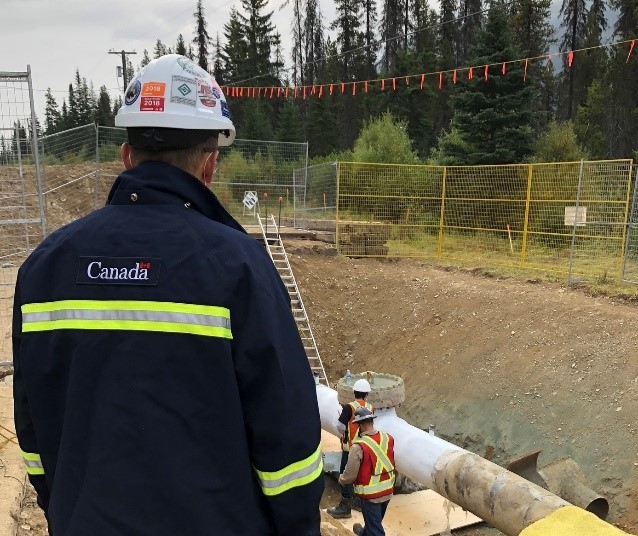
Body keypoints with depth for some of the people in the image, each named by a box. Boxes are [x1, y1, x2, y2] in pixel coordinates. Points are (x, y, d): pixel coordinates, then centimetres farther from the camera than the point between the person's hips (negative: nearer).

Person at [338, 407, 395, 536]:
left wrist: (341, 479, 1)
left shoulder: (359, 446, -27)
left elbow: (350, 475, -19)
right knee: (376, 520, 31)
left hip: (370, 494, -6)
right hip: (388, 491, 7)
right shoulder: (388, 438, -10)